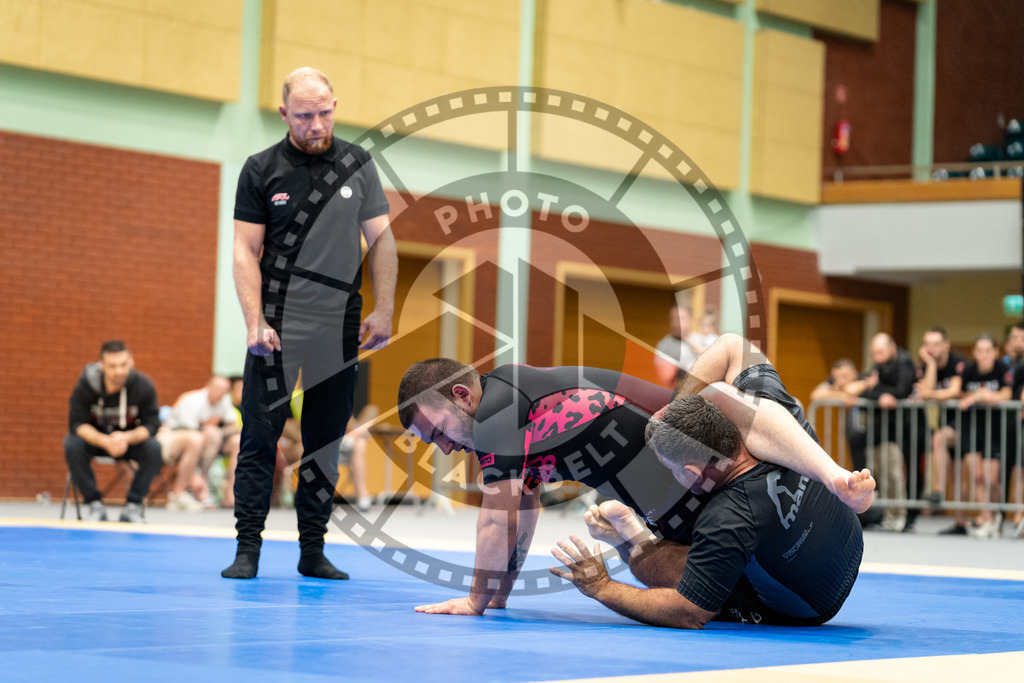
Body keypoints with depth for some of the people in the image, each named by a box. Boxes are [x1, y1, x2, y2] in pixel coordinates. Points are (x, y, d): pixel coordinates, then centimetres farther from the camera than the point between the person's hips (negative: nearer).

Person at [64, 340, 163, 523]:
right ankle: (96, 506, -20)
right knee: (72, 446, -33)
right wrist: (105, 441, -39)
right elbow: (77, 424, -20)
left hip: (131, 439, 1)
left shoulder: (144, 386, -18)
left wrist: (126, 438, -36)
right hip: (94, 438, -1)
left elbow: (151, 425, -15)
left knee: (154, 449, -29)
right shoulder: (85, 385, -21)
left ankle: (132, 507, -17)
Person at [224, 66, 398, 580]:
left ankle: (313, 550, 13)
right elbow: (245, 252, -2)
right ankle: (248, 549, 2)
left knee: (325, 443, 6)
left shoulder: (358, 165, 7)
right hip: (277, 330, -2)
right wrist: (255, 322, -12)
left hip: (338, 330, 2)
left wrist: (383, 310, 0)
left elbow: (381, 239, 9)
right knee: (260, 438, -4)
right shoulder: (261, 170, 1)